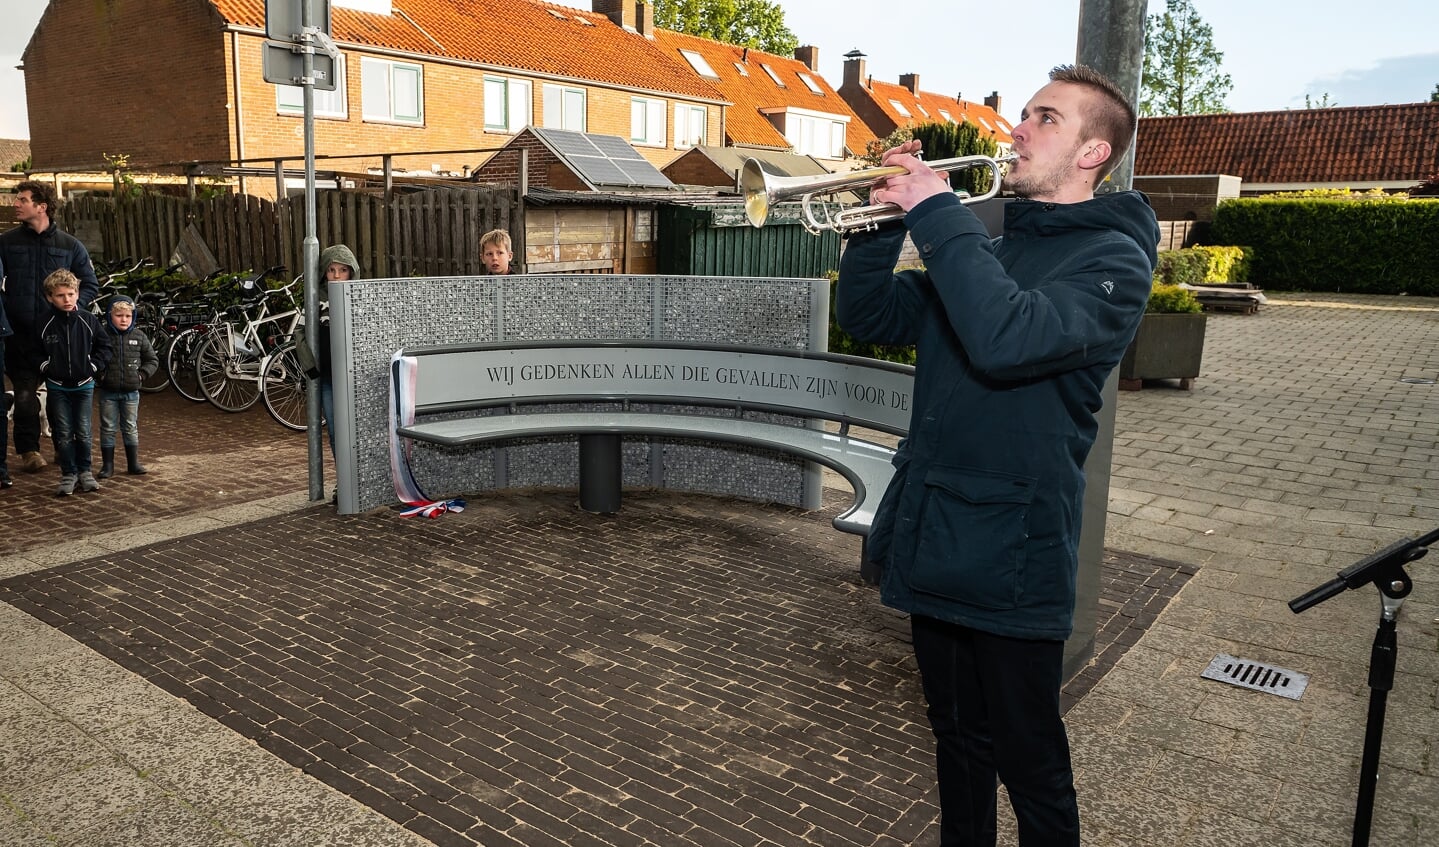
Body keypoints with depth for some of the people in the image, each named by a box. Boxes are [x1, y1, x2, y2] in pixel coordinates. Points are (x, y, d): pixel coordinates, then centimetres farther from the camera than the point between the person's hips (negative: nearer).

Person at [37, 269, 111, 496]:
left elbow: (104, 345, 4)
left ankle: (84, 471, 19)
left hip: (83, 385, 0)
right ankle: (68, 474, 12)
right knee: (63, 434, 4)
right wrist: (45, 367, -4)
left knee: (83, 432, 5)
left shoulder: (88, 321, -5)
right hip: (57, 387, 0)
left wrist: (95, 365, -4)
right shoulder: (46, 325, -6)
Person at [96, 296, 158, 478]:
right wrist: (99, 374, -10)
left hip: (131, 392, 2)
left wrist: (142, 374, -5)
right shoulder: (102, 336, -5)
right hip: (108, 392, -2)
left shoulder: (139, 337, 1)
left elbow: (153, 360, 8)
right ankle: (107, 465, 12)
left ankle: (133, 463, 20)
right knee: (108, 429, 5)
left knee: (131, 428, 11)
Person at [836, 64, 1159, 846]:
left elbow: (1008, 339, -29)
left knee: (1029, 762, 8)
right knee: (957, 739, 21)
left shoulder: (1113, 258, -10)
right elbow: (868, 317, 12)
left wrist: (936, 213, -22)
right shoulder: (986, 248, 13)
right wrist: (884, 217, -1)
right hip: (934, 540, 7)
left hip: (1010, 552, -7)